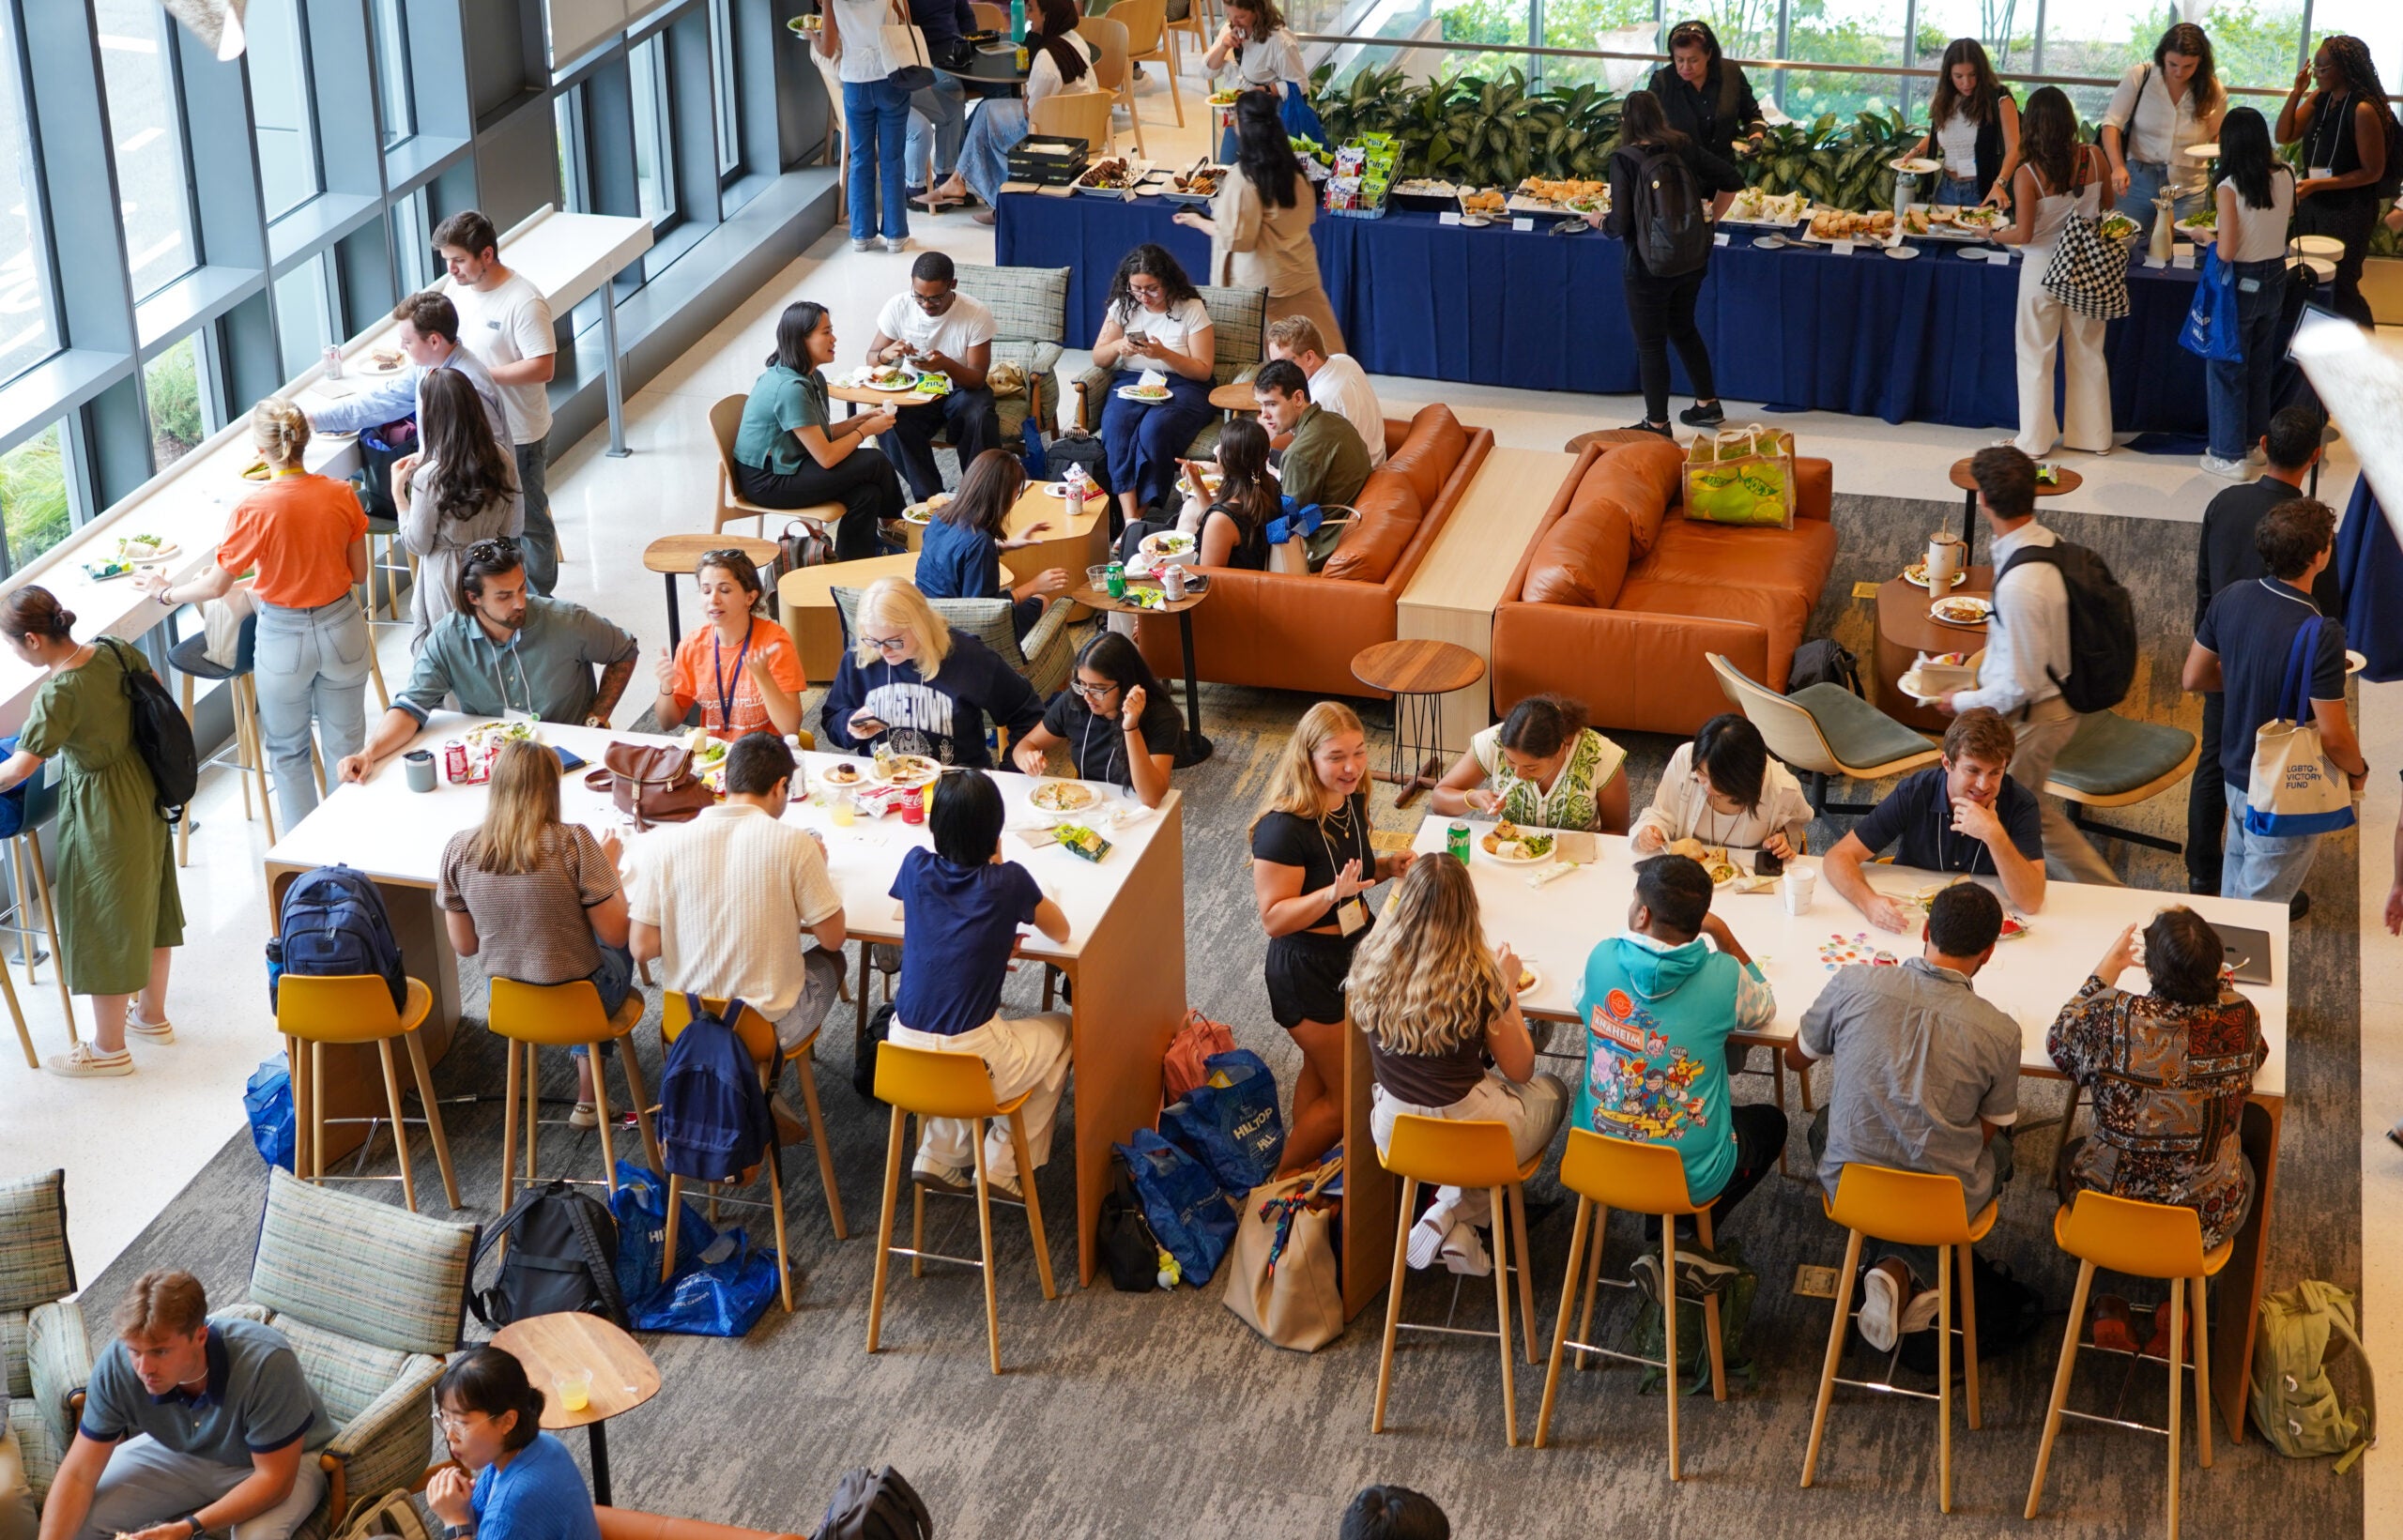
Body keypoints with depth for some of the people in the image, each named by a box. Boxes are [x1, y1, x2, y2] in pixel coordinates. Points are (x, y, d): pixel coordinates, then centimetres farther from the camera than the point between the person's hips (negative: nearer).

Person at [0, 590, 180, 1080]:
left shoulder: (58, 695, -29)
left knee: (104, 928, 9)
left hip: (101, 816, -8)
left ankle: (109, 1049, 24)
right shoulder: (115, 651, -9)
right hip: (143, 794, 8)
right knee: (147, 906, 23)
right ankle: (152, 1016, 42)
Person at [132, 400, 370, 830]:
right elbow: (359, 573, -1)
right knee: (346, 746, 17)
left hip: (284, 637, -3)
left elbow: (216, 586, -11)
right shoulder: (341, 495, -12)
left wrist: (166, 592, 7)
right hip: (342, 627, 3)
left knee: (289, 750, 17)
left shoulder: (253, 511, -21)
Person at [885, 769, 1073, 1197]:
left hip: (905, 1056, 4)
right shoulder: (1008, 881, -10)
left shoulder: (916, 866, -1)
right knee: (1061, 1029, 26)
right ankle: (1004, 1167, 26)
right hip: (975, 1063, -4)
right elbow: (1061, 931, 9)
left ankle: (938, 1157, 30)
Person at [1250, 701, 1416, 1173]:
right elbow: (1273, 918, -27)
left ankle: (1303, 1162, 45)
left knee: (1319, 1071, 25)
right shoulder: (1283, 828, -29)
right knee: (1347, 1098, 4)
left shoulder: (1351, 801, -3)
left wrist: (1388, 866, -6)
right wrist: (1334, 893, -40)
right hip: (1309, 969, -8)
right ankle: (1279, 1178, 25)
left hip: (1358, 949, 8)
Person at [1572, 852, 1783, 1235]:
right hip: (1691, 1181, -4)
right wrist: (1722, 933, 2)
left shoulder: (1602, 957, -13)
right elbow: (1765, 1010, 6)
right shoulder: (1723, 976, -19)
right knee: (1771, 1122, 29)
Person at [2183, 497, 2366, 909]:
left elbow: (2194, 677, 3)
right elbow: (2333, 736, -25)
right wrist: (2358, 770, -4)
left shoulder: (2230, 598, -10)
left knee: (2237, 883, 28)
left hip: (2236, 771, 7)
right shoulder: (2321, 635, -30)